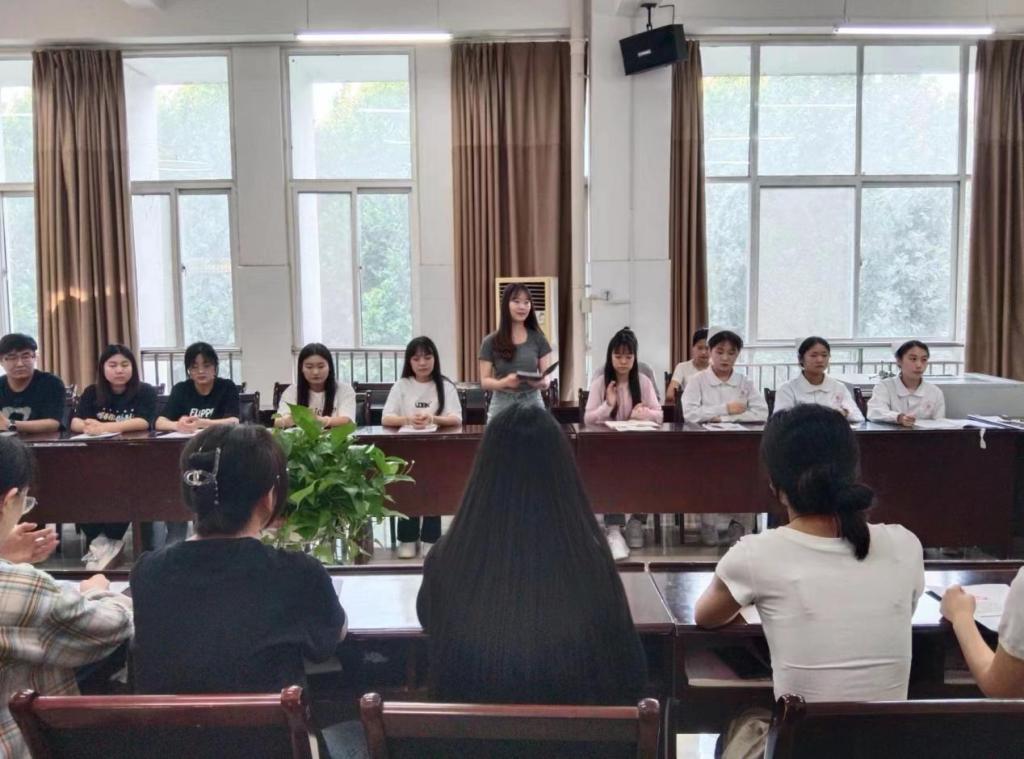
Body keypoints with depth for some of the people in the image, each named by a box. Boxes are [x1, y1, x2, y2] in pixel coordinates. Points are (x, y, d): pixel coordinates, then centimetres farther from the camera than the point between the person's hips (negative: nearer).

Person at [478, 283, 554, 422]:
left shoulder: (538, 339, 6)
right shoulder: (491, 342, 2)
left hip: (532, 403, 1)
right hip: (502, 405, -1)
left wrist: (544, 382, -18)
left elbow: (547, 374, 5)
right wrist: (505, 382, -20)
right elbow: (484, 381, 0)